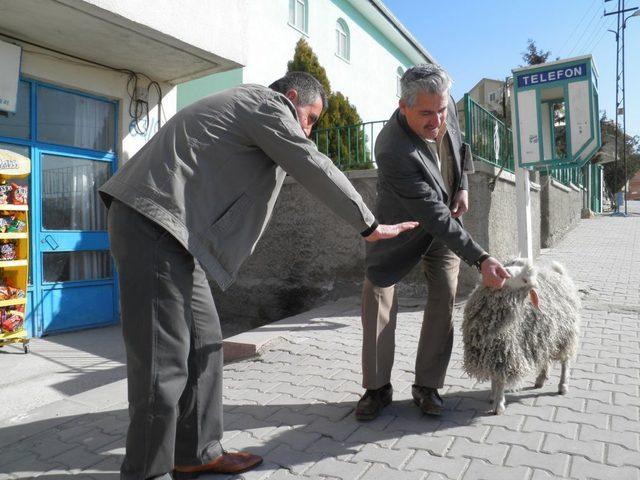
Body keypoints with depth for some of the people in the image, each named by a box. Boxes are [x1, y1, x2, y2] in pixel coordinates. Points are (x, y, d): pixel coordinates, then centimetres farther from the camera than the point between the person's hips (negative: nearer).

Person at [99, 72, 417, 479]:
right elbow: (316, 169, -6)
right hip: (152, 222, -10)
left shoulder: (247, 110, 28)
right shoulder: (268, 104, -3)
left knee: (203, 343, 10)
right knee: (165, 357, -6)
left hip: (164, 226, 10)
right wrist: (371, 226, 2)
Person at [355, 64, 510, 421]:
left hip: (447, 215, 5)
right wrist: (481, 259, -40)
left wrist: (462, 186, -3)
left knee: (445, 295, -3)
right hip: (403, 223, -5)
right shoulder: (394, 151, -38)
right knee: (378, 289, -8)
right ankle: (378, 388, 6)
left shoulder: (446, 110, -18)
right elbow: (434, 217, -38)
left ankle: (428, 385, 8)